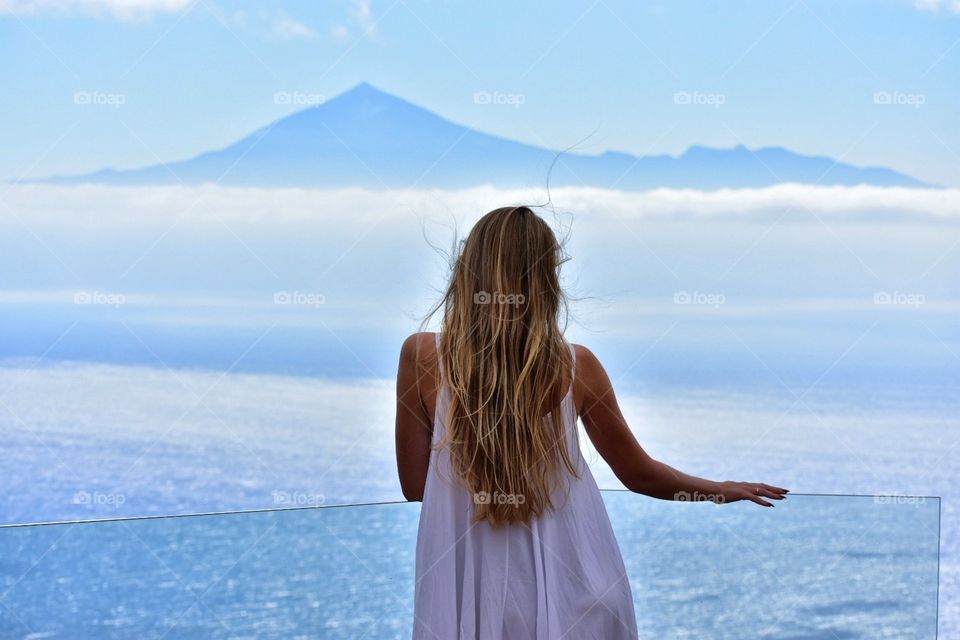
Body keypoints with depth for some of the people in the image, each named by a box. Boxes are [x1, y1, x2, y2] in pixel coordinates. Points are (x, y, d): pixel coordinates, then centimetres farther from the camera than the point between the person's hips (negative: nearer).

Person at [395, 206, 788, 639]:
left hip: (468, 588, -1)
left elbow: (414, 488, -4)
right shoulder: (576, 365, -9)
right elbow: (640, 474, 4)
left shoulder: (422, 356, -12)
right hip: (568, 589, 1)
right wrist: (724, 490, 21)